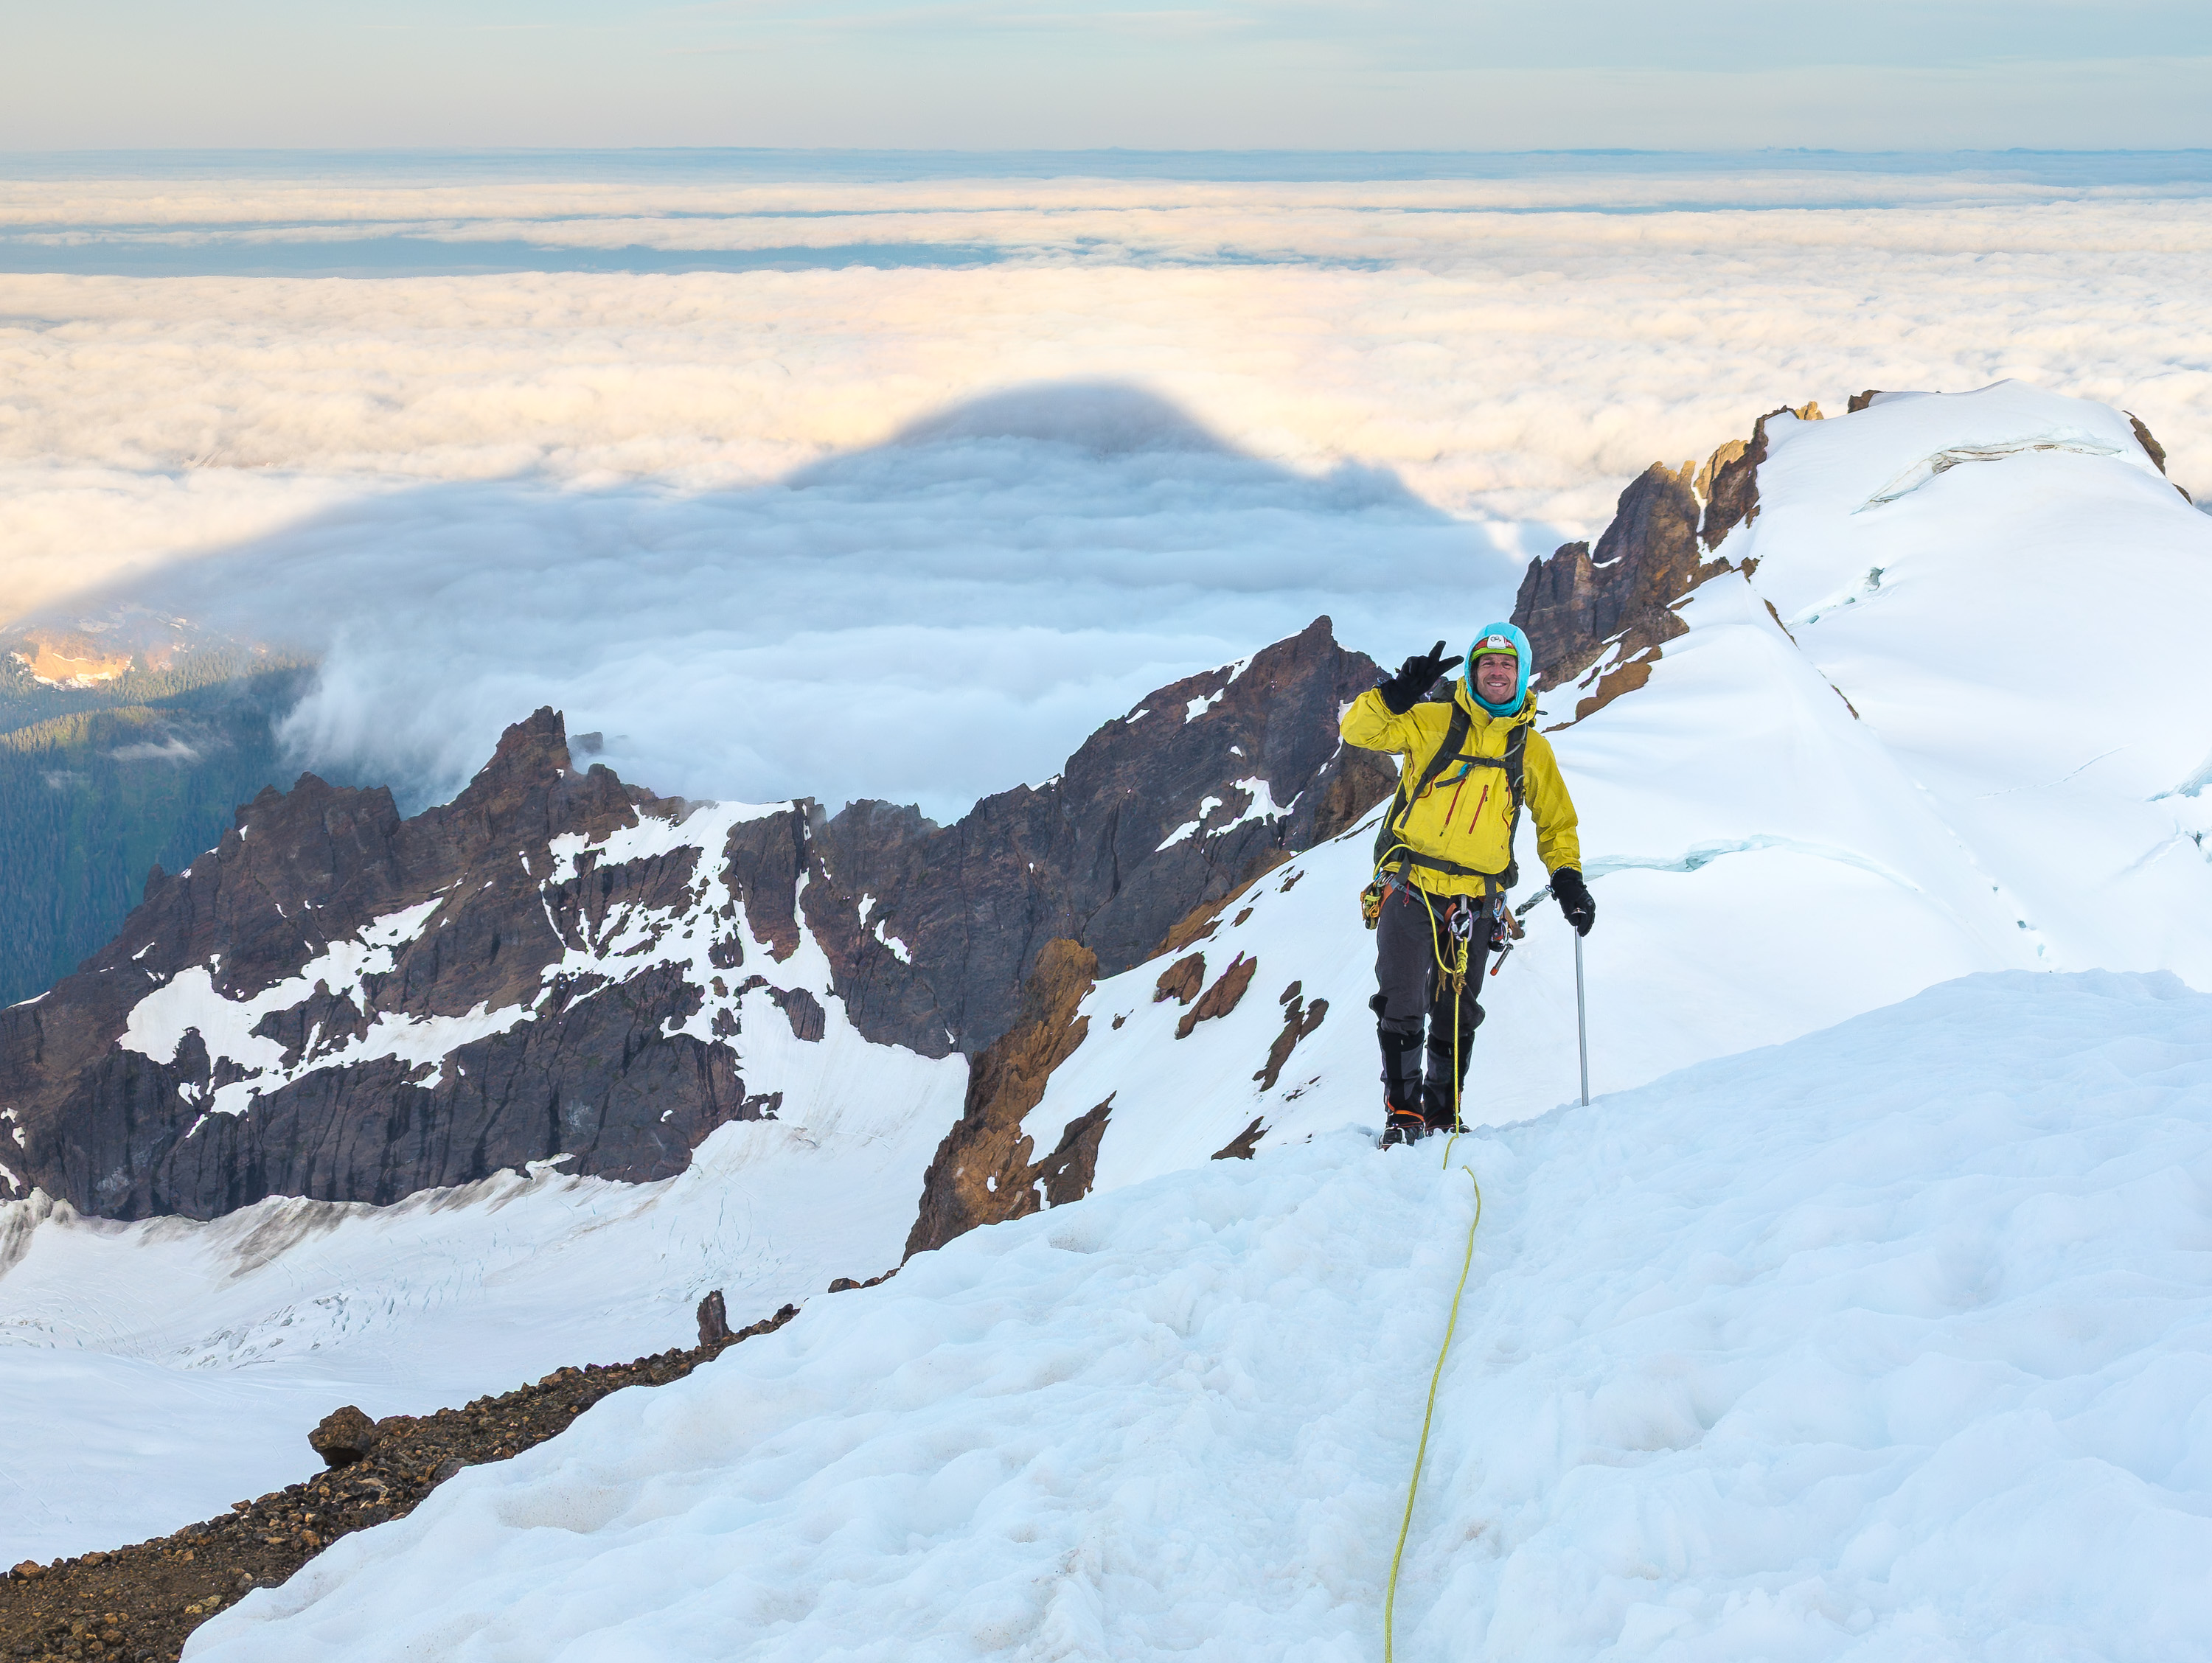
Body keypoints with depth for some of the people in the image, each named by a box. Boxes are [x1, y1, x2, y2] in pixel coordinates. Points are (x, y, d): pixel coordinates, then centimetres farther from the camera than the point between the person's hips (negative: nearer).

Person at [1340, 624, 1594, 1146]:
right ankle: (1403, 1113, 0)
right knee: (1402, 1007, -10)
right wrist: (1399, 693, -24)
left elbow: (1556, 822, 21)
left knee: (1457, 1016, 7)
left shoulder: (1531, 749, 10)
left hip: (1476, 901, 3)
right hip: (1410, 887, -3)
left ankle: (1442, 1115, 19)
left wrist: (1568, 879, 7)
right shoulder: (1432, 722, 1)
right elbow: (1357, 730, -8)